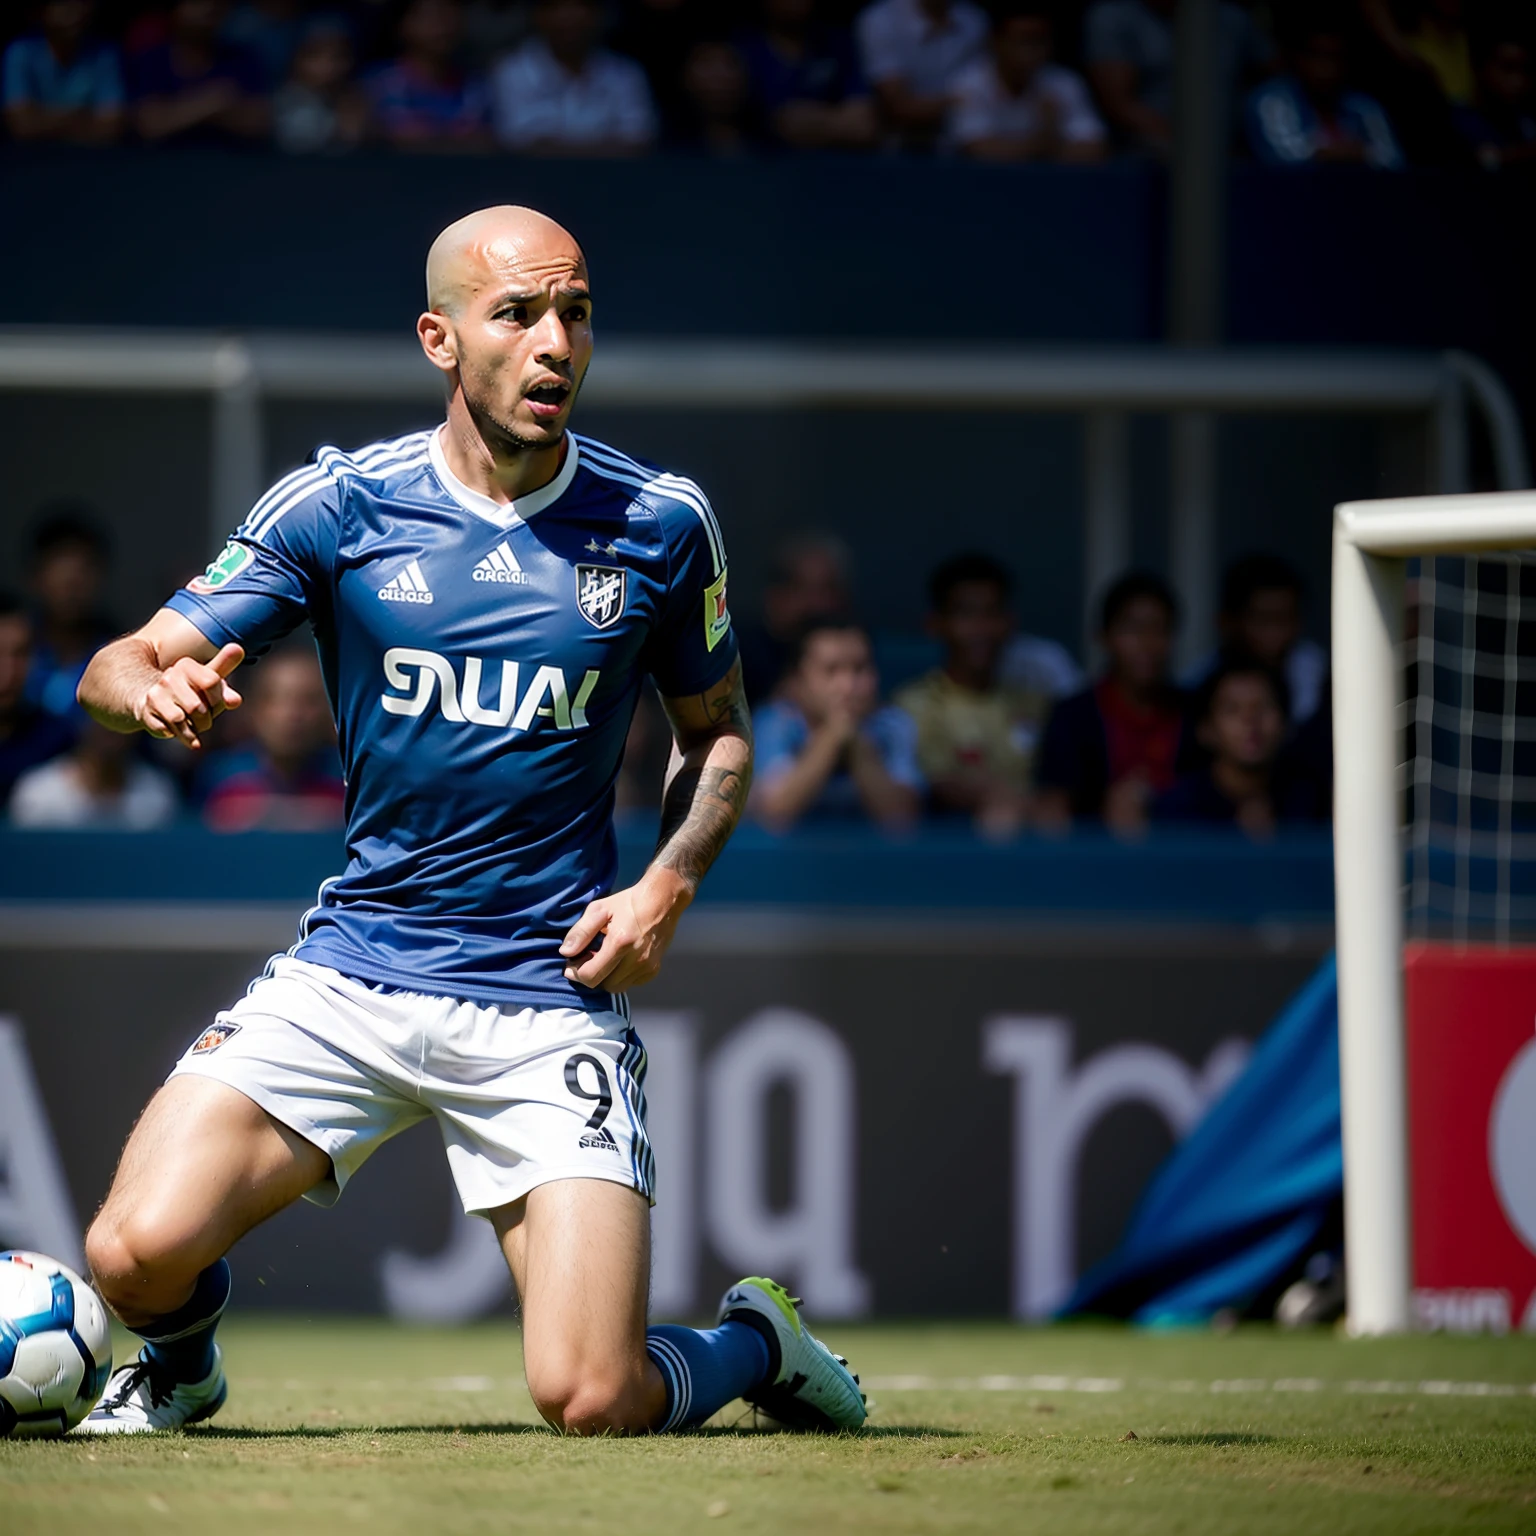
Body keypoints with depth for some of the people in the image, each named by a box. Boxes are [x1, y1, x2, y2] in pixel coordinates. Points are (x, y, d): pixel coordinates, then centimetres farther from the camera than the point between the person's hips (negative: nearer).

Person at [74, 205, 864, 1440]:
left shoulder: (659, 523, 0)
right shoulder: (338, 505, -2)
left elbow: (718, 734, 15)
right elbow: (118, 667, -3)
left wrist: (669, 884, -5)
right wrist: (159, 690, -28)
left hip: (553, 998, -1)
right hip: (352, 969, 1)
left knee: (591, 1402, -14)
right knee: (138, 1253, -21)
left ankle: (755, 1342, 23)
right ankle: (183, 1360, 18)